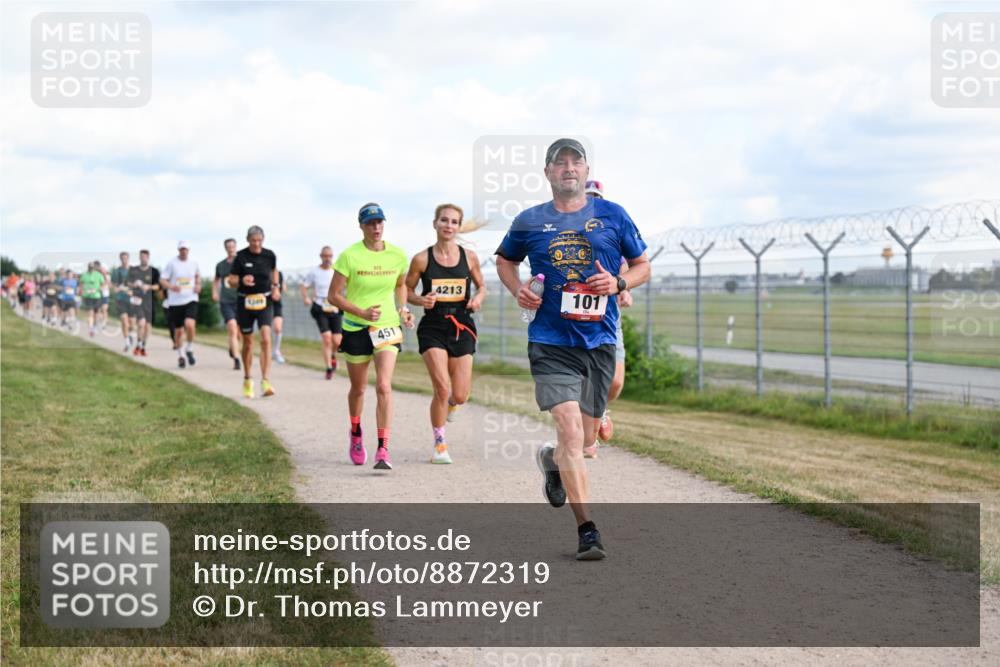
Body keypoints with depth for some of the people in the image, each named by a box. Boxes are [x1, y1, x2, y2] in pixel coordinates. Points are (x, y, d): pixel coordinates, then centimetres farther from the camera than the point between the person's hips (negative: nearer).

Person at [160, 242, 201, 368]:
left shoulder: (194, 263, 5)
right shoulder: (171, 264, -3)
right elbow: (162, 280, -3)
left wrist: (198, 285, 6)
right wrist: (172, 287, -21)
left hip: (191, 300, 0)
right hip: (175, 301, 0)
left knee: (189, 324, -22)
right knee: (178, 330, 7)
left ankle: (190, 349, 1)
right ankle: (180, 355, 27)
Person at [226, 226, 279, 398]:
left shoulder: (269, 255, -3)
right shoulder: (241, 257, -9)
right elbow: (231, 281, -5)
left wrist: (275, 287, 6)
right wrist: (242, 281, -25)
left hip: (265, 301, 0)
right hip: (245, 302, 0)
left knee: (266, 340, -16)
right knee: (248, 342, 11)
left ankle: (265, 382, -19)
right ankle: (247, 380, 30)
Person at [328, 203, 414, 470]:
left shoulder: (397, 255, -1)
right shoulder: (349, 256, -10)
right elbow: (333, 295, -8)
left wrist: (403, 309, 1)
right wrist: (361, 312, -20)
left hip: (387, 327, 1)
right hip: (355, 328, -1)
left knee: (384, 386, -17)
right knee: (358, 388, 15)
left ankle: (383, 450, -18)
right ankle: (356, 434, 44)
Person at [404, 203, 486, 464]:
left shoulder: (469, 257, 3)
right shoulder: (422, 259, -2)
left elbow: (481, 286, 16)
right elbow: (406, 290, 7)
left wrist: (478, 298, -6)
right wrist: (422, 300, -13)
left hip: (462, 327, 2)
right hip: (433, 327, -2)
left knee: (460, 396, -1)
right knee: (442, 388, -15)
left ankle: (446, 406, 39)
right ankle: (440, 444, 4)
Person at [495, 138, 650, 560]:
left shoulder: (612, 216, 5)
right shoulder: (529, 222, 4)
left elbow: (642, 266, 13)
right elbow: (504, 261, 22)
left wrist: (618, 283, -8)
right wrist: (518, 290, 1)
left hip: (599, 342, 2)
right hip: (550, 343, -2)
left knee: (585, 440, 12)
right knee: (571, 433, -16)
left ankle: (552, 460, 48)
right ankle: (586, 530, -13)